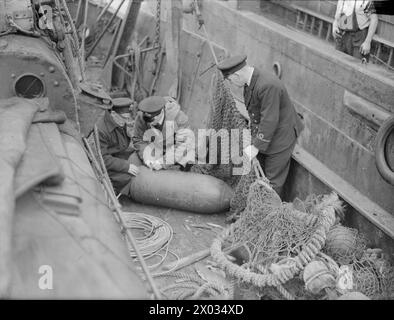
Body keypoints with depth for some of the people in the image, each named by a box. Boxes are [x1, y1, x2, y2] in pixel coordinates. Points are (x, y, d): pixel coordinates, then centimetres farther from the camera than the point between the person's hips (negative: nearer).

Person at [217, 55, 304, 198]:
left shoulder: (268, 86, -31)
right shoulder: (249, 81, -1)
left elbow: (269, 121, -29)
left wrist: (256, 147, -22)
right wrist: (253, 141, 8)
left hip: (279, 136, -9)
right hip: (262, 134, 9)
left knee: (273, 181, 5)